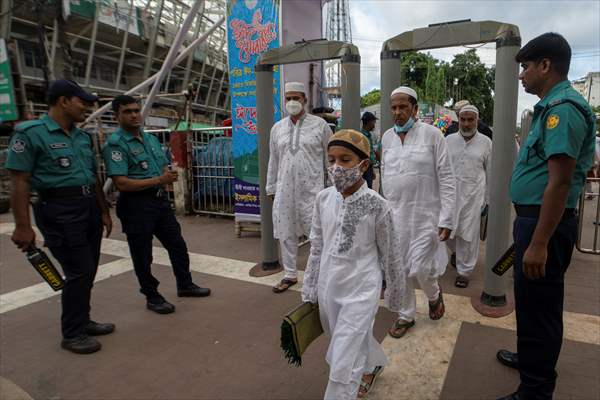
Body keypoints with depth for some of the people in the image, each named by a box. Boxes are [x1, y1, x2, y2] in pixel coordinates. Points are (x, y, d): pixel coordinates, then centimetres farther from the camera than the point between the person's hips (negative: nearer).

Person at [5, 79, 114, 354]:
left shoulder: (83, 136, 12)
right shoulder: (31, 133, -8)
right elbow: (19, 181, -11)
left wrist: (104, 211, 16)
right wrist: (22, 226, -15)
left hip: (89, 207, 7)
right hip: (60, 210, -7)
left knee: (87, 271, 14)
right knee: (79, 272, -5)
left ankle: (83, 321, 31)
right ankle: (72, 334, 13)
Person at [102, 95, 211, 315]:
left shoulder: (151, 138, 12)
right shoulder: (115, 144, -12)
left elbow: (164, 167, 17)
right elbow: (121, 183, -20)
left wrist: (170, 174, -8)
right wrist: (159, 180, -22)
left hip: (160, 199, 8)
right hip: (136, 204, -7)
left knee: (177, 244, 15)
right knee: (142, 254, 6)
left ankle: (185, 285, 32)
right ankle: (152, 297, 23)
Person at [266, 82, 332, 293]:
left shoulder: (320, 125, 1)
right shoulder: (277, 128, 11)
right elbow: (273, 160, 15)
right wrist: (271, 188, 14)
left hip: (312, 189, -4)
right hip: (285, 189, 4)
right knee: (286, 233, 10)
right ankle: (290, 274, 26)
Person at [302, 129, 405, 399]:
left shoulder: (376, 205, -17)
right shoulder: (323, 199, -5)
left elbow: (389, 254, -5)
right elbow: (316, 247, 5)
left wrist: (395, 291, 5)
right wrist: (309, 289, 9)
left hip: (360, 290, -5)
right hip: (328, 288, 5)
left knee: (342, 362, -1)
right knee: (356, 342, 26)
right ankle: (373, 365, 58)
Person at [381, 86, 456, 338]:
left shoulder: (431, 134, -6)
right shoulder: (387, 137, 7)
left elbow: (446, 178, -7)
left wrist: (446, 219, -11)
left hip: (425, 214, -4)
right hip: (395, 214, 4)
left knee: (421, 269, -3)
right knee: (399, 269, 8)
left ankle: (434, 294, 33)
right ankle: (406, 315, 29)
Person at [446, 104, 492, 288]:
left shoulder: (485, 142, 2)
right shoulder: (449, 140, 5)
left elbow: (490, 174, 6)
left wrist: (488, 200, 5)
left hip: (473, 196, -1)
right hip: (449, 194, 2)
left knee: (468, 235, 2)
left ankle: (464, 271, 18)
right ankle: (455, 251, 41)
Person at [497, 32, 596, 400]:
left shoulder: (563, 108, -18)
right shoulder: (553, 105, 14)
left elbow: (560, 182, -24)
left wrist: (539, 243, -25)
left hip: (545, 223, -10)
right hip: (535, 218, 10)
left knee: (538, 304, 2)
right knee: (534, 300, 24)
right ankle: (534, 357, 44)